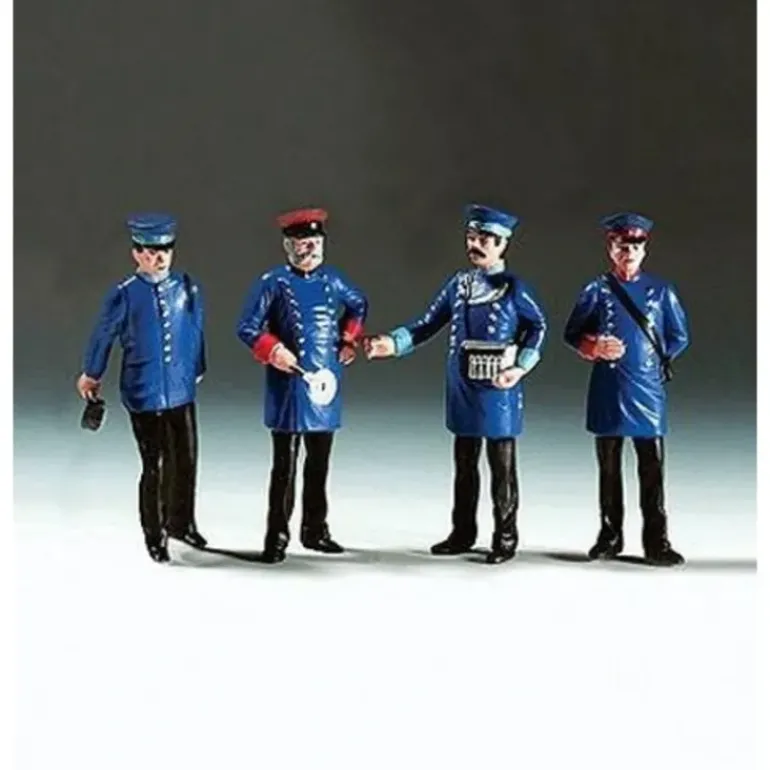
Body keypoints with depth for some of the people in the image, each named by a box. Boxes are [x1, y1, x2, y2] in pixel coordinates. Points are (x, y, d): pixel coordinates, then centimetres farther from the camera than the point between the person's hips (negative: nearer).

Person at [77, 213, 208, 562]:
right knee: (153, 468, 3)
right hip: (143, 395, -4)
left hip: (182, 392, 4)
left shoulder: (187, 288, 0)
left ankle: (181, 522, 34)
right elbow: (103, 335, 3)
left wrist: (196, 371, 22)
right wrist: (91, 374, 15)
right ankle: (154, 537, 19)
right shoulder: (124, 294, -10)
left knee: (186, 461, 11)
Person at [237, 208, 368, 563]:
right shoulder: (272, 283, -7)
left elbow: (358, 305, 25)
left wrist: (349, 340, 12)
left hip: (325, 386, 5)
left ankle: (315, 531, 23)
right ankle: (277, 538, 4)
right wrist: (273, 351, -19)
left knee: (319, 465, 13)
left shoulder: (331, 279, 7)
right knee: (285, 467, -2)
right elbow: (247, 328, -7)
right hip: (290, 387, -5)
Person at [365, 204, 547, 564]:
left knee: (502, 467, 2)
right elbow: (428, 324, 7)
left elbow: (537, 326, 2)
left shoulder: (513, 287, -7)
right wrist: (393, 343, -6)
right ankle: (462, 533, 25)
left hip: (498, 393, -5)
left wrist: (521, 367, -9)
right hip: (463, 391, 5)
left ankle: (505, 538, 11)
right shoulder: (459, 283, 7)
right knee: (464, 465, 14)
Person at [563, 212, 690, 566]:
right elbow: (571, 334, 7)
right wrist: (595, 348, -10)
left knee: (652, 469, -2)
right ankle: (610, 537, 18)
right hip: (608, 393, 1)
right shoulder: (597, 291, 4)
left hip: (648, 391, 0)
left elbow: (680, 337, 11)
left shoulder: (661, 291, 5)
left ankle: (656, 542, 2)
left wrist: (657, 361, 2)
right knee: (609, 468, 8)